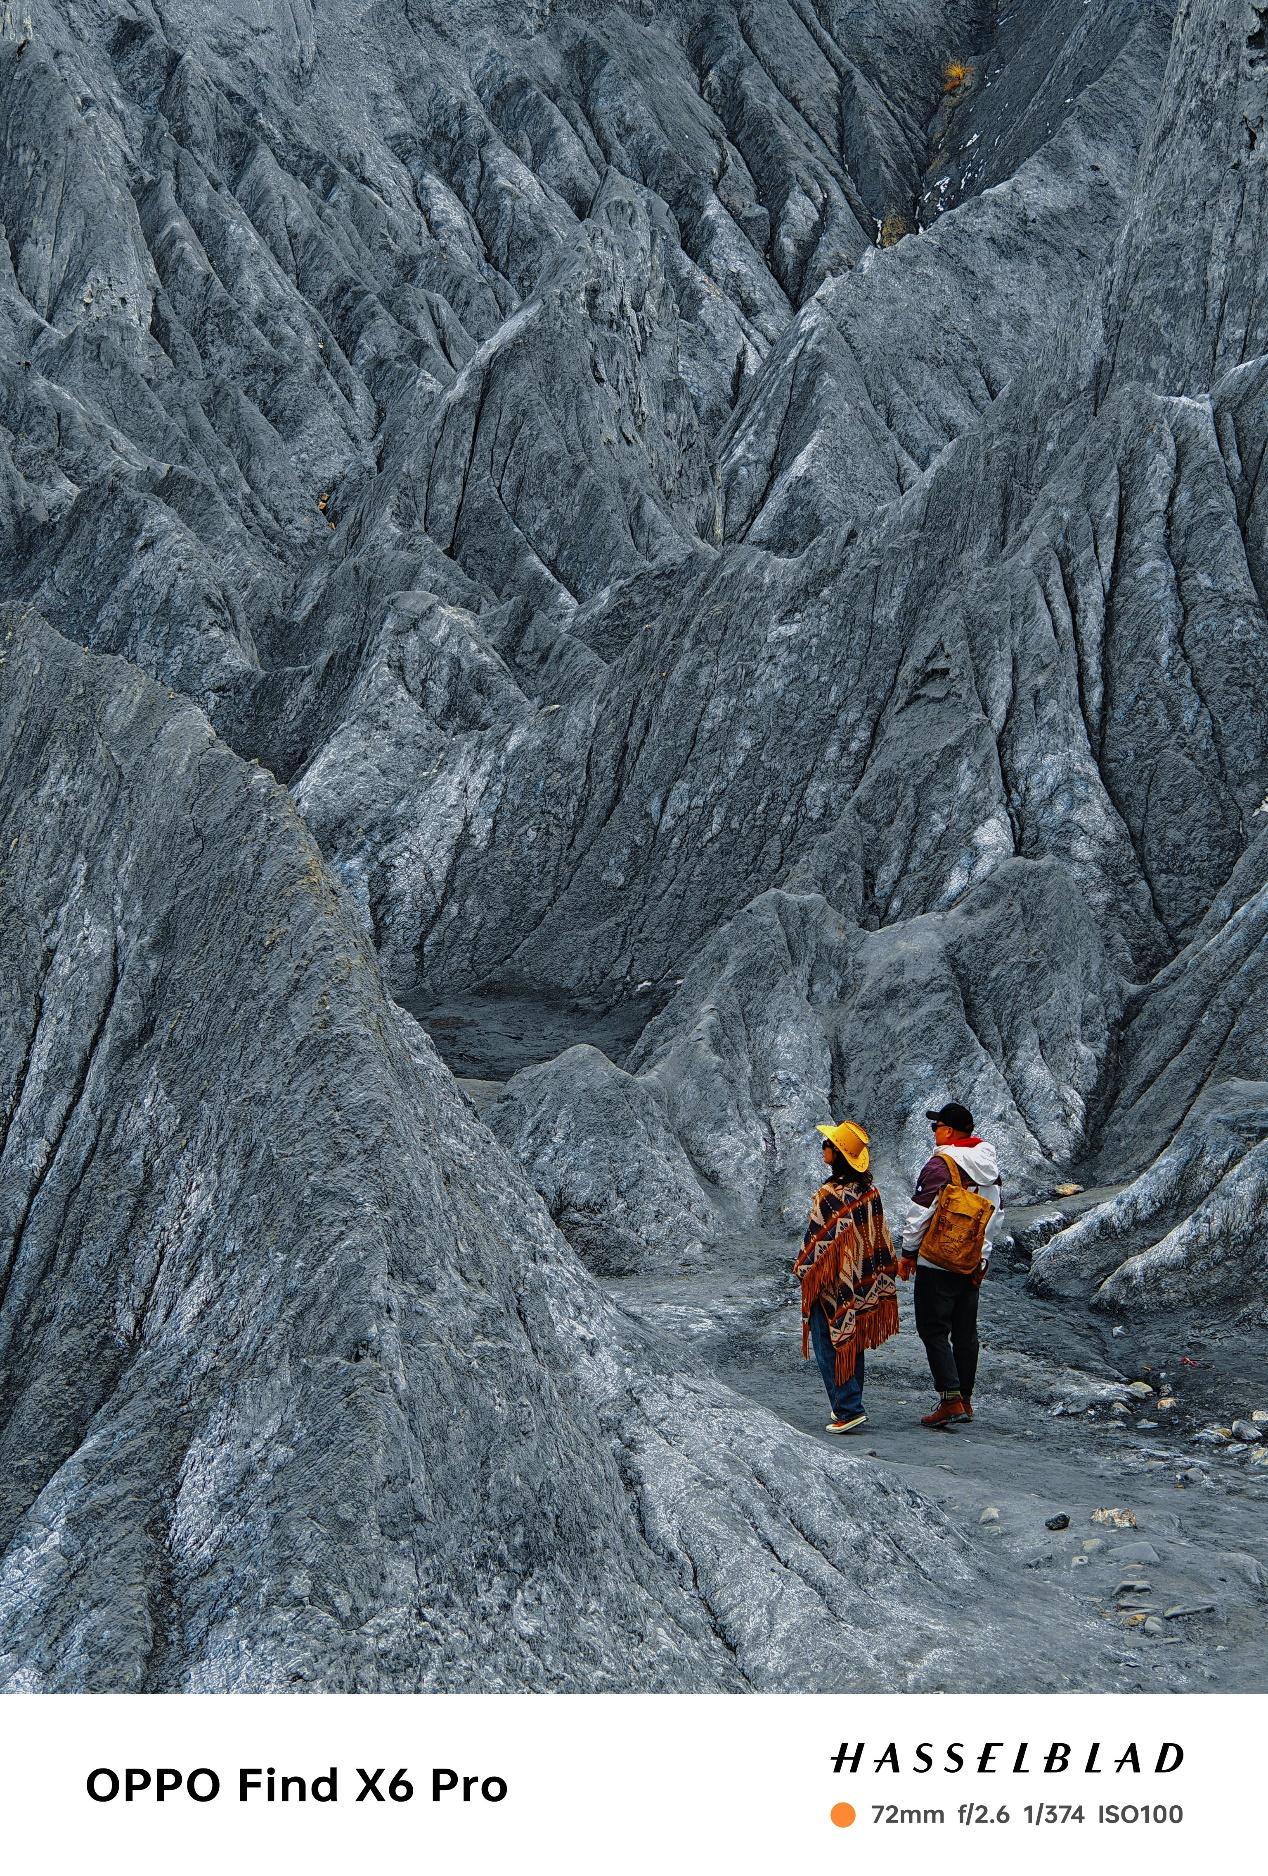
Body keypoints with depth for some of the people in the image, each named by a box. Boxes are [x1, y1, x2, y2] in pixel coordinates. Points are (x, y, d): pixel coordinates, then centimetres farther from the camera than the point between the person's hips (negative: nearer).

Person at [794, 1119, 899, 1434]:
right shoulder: (870, 1190, -1)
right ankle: (849, 1405, 25)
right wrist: (885, 1270, 16)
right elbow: (880, 1235, 7)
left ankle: (848, 1410, -4)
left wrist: (802, 1271, -3)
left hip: (833, 1285, -7)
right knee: (853, 1343, 17)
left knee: (830, 1347, 2)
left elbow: (817, 1241, -17)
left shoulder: (830, 1196, -22)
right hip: (864, 1286, 7)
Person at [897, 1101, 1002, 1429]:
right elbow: (997, 1209, 15)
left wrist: (908, 1253, -6)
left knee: (933, 1329, -2)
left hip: (938, 1263, -8)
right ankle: (965, 1399, 19)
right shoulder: (988, 1165, 8)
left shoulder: (940, 1164, -17)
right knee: (966, 1332, 13)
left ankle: (950, 1399, -9)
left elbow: (920, 1213, -17)